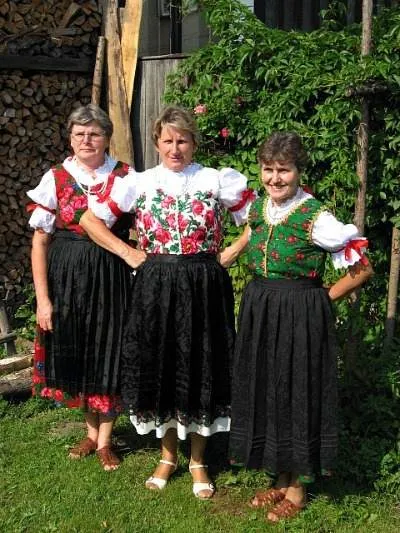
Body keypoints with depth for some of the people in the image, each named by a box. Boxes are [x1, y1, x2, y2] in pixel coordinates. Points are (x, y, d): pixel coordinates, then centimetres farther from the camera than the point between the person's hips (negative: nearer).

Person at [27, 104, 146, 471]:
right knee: (73, 353, 10)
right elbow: (40, 241, -2)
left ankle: (104, 441, 24)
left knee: (107, 352, 6)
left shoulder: (125, 177, -2)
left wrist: (135, 254, -16)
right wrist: (42, 298, -7)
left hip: (110, 275, -1)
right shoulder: (56, 179, -2)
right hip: (67, 276, 1)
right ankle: (91, 431, 33)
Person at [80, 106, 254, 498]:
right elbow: (89, 220, 6)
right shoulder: (139, 183, 3)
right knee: (159, 367, 8)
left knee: (200, 369, 7)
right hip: (155, 286, 1)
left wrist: (231, 253, -2)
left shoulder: (217, 180, 1)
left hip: (204, 287, -1)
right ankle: (168, 455, 28)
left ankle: (197, 460, 25)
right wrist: (128, 254, 0)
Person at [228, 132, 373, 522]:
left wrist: (322, 298, -7)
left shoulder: (316, 218, -16)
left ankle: (296, 490, 23)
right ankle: (281, 480, 32)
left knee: (296, 393, 5)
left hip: (299, 316, -6)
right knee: (264, 391, 13)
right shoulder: (258, 207, 3)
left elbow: (361, 268, -12)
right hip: (258, 313, 7)